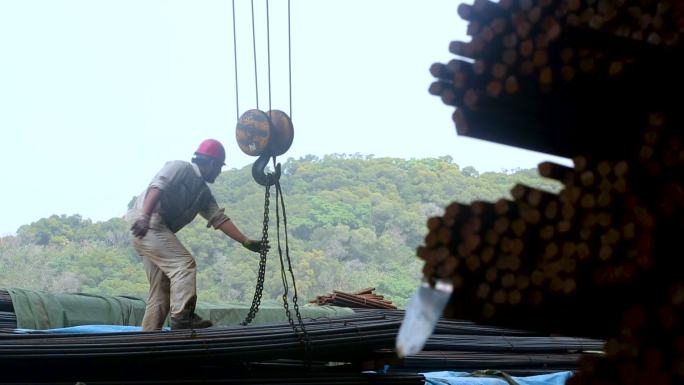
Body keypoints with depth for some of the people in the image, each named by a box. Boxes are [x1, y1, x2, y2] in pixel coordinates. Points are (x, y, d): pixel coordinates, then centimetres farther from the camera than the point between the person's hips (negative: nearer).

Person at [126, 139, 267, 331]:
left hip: (159, 231, 10)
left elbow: (219, 218, 17)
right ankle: (182, 317, -25)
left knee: (162, 289, 6)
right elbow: (157, 186, -19)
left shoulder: (203, 193, 21)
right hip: (145, 225, -10)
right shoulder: (181, 168, -3)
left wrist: (246, 241, 10)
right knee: (184, 263, -19)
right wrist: (145, 217, -33)